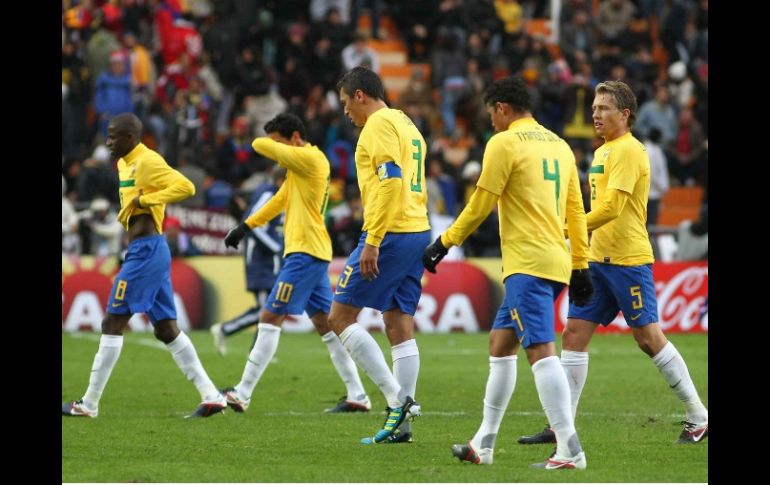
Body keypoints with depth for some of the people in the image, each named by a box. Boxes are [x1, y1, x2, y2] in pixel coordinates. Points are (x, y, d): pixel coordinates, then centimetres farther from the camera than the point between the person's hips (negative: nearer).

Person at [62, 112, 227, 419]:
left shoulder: (148, 162, -13)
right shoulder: (126, 163, 17)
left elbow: (185, 187, -23)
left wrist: (144, 200, -20)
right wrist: (128, 211, 10)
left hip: (146, 250, -11)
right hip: (144, 250, 11)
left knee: (113, 322, -6)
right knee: (166, 329, 10)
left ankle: (89, 405, -3)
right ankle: (211, 396, 8)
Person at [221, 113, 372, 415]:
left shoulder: (309, 158, -12)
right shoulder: (302, 165, 18)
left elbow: (260, 145, -12)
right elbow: (280, 201, 26)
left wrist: (273, 146, 11)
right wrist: (245, 226, 26)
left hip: (305, 252, -10)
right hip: (316, 253, 10)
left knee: (270, 318, -9)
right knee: (325, 323, 11)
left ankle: (242, 395, -9)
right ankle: (358, 397, 10)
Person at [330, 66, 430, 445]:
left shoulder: (379, 124, -9)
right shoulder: (407, 125, 21)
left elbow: (391, 181, -21)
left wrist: (372, 241, -23)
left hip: (390, 234, -9)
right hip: (418, 232, 9)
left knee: (340, 316, -3)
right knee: (399, 325, 9)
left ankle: (396, 398, -12)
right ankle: (400, 423, 7)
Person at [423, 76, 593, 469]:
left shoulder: (505, 143, -6)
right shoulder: (558, 145, 17)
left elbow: (480, 204, -6)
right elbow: (576, 210, 18)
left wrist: (444, 243, 6)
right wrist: (580, 267, 21)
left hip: (528, 264, -9)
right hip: (557, 261, 9)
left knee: (540, 349, -15)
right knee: (500, 342, 18)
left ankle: (569, 451, -24)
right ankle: (484, 444, 21)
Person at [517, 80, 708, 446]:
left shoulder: (628, 150, -13)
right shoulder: (602, 152, 16)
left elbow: (612, 206, -21)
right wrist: (586, 249, 17)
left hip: (628, 259, -9)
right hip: (599, 260, 9)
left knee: (649, 338, -5)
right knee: (574, 334, 2)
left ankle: (699, 418, 6)